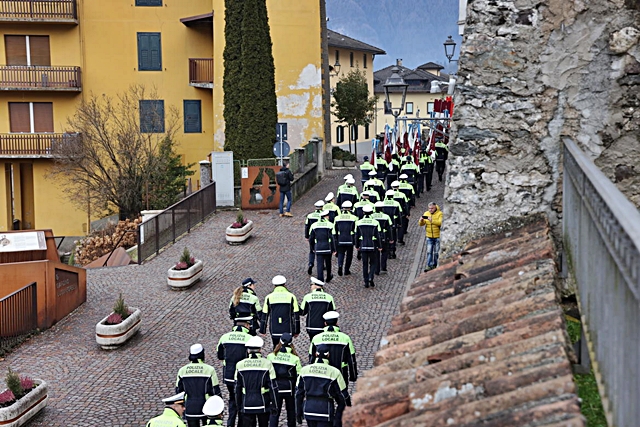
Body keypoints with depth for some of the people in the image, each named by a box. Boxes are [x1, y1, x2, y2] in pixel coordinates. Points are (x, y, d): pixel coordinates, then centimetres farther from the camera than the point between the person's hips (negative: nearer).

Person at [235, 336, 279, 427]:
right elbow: (273, 386, -8)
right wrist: (274, 405, 0)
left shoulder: (240, 365, -2)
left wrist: (239, 406, 13)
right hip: (263, 405, -1)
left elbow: (237, 388, 3)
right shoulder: (267, 364, -9)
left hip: (246, 406, 1)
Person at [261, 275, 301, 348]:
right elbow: (296, 315, 0)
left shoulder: (269, 297, 1)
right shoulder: (291, 296, -1)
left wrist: (262, 330, 11)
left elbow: (264, 315, 3)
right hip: (287, 330, -1)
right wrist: (296, 331, 7)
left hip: (274, 331, 1)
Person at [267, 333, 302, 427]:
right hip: (289, 387, 0)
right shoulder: (295, 358, -11)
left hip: (275, 388, 0)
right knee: (291, 411, 18)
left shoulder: (271, 356, -7)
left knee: (274, 412, 6)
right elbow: (299, 375, -7)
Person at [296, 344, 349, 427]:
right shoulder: (334, 372, -9)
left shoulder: (305, 370, 1)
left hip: (309, 410, 4)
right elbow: (343, 396, -5)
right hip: (325, 411, -4)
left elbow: (298, 393, 5)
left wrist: (298, 413, 13)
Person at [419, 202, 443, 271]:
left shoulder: (440, 214, -9)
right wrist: (421, 220, -20)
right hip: (429, 236, 3)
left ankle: (435, 265, 21)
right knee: (429, 252, -1)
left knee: (436, 252, 7)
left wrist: (432, 220, -35)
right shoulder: (426, 213, 4)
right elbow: (421, 224, 2)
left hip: (438, 236, -3)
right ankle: (429, 266, 2)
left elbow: (440, 223, -25)